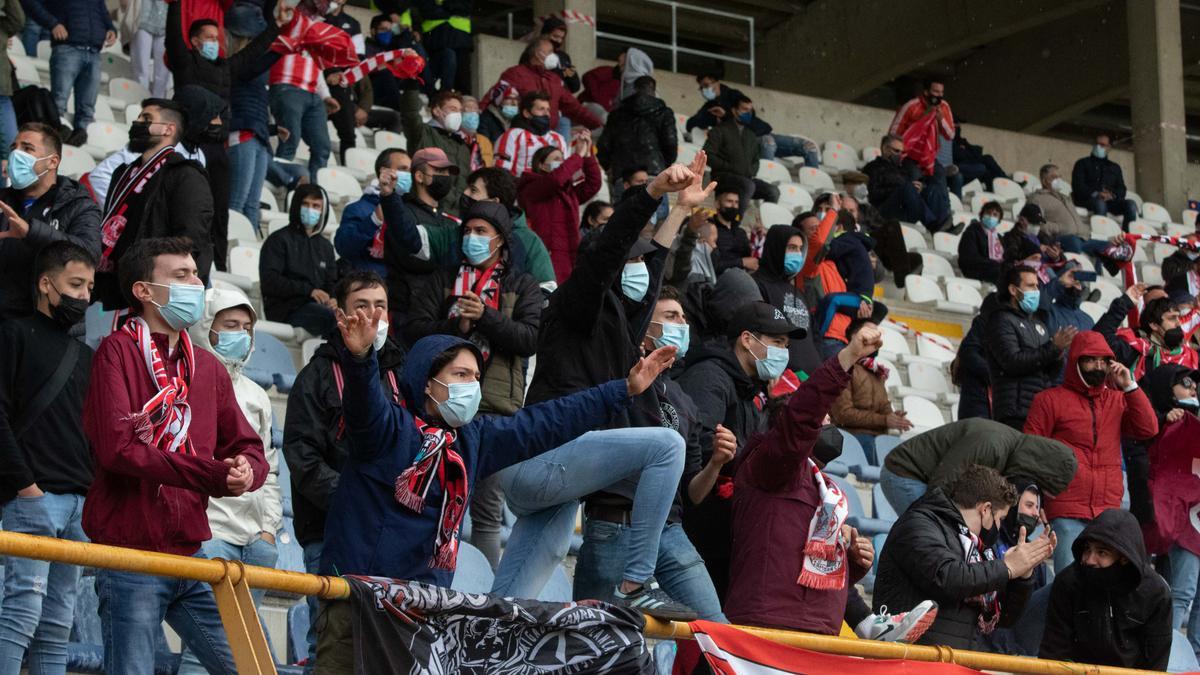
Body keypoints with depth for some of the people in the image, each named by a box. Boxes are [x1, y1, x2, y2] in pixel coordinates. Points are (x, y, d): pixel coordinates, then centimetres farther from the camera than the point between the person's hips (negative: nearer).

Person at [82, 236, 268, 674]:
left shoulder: (208, 368, 16)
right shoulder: (119, 351, -4)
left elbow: (248, 449, 14)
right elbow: (117, 447, -16)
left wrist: (246, 471, -12)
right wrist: (213, 476, -18)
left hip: (190, 553, 7)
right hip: (131, 557, -7)